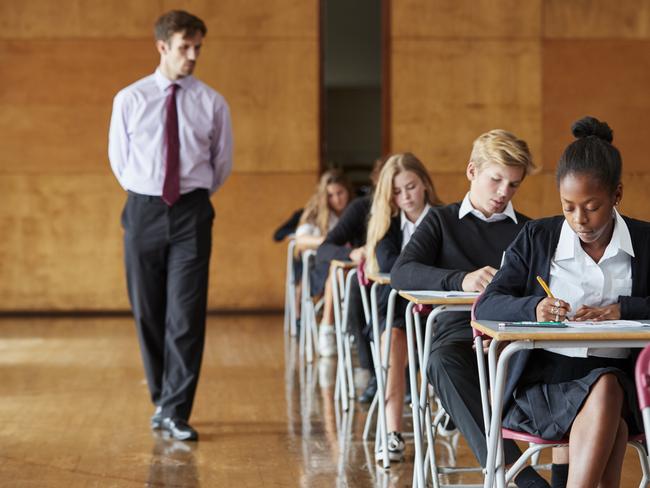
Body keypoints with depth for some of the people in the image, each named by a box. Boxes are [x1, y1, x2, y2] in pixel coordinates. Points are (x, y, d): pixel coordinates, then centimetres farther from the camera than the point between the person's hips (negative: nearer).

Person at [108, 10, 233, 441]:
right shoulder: (130, 99, 1)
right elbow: (118, 158, 12)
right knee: (148, 312, 7)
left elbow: (222, 162, 13)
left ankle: (175, 412, -1)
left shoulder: (212, 103, 1)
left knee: (186, 314, -7)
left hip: (191, 213, -1)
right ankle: (163, 399, 24)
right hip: (143, 211, 1)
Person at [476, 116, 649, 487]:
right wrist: (533, 307, -19)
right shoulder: (537, 237, 8)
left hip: (618, 379, 1)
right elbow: (487, 306, 2)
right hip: (543, 380, -1)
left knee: (606, 390, -36)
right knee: (612, 428, -33)